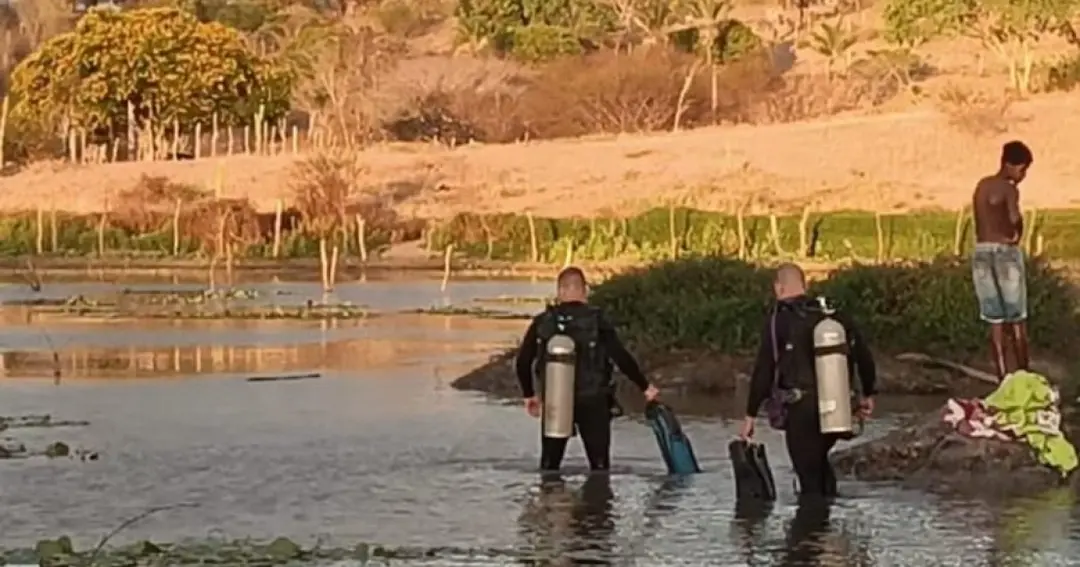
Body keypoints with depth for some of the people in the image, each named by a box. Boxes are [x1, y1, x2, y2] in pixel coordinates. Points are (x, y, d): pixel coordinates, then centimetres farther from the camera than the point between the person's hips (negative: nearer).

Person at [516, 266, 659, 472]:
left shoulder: (542, 323, -2)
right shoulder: (596, 321, -9)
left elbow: (523, 362, 1)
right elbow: (622, 358, -11)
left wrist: (529, 394, 17)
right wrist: (645, 386, 2)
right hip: (592, 402, -2)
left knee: (549, 465, 13)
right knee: (599, 465, 8)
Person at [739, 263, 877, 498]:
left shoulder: (779, 320, -6)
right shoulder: (834, 315, 9)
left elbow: (763, 371, -9)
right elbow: (864, 356, 13)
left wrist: (750, 416, -4)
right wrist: (867, 394, 28)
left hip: (801, 409, -5)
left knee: (809, 474, 1)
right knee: (819, 461, 25)